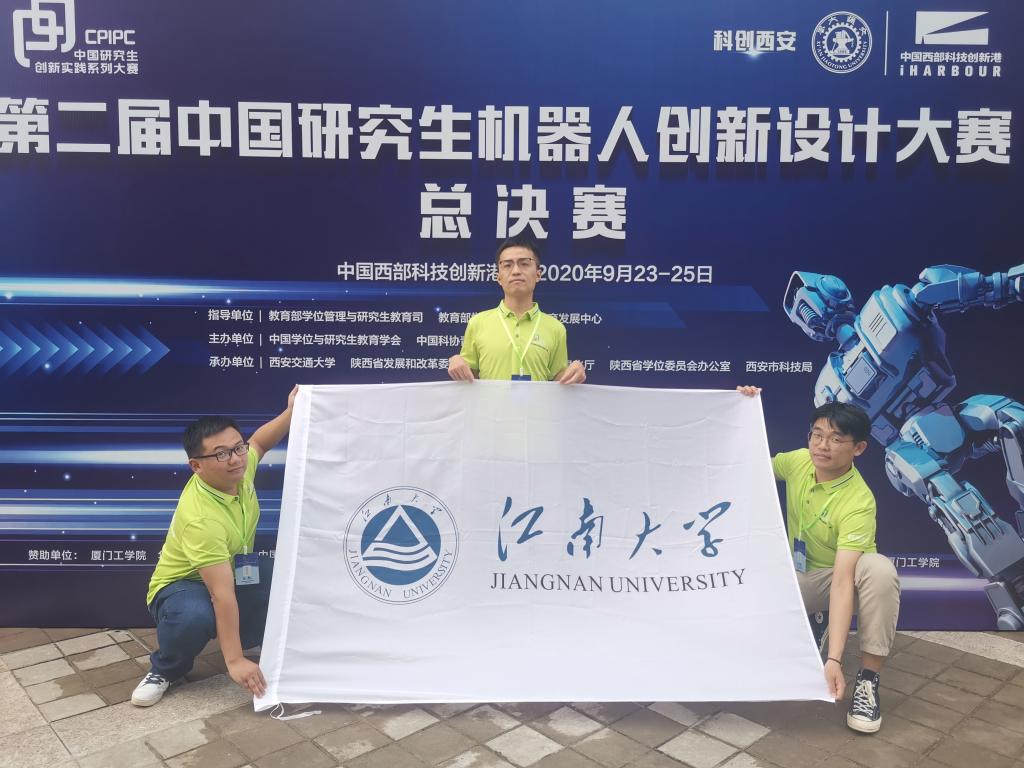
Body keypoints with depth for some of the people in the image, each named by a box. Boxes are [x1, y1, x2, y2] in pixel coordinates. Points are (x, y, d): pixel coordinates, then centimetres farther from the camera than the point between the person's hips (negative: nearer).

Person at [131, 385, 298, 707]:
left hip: (232, 574, 7)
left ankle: (260, 641, 7)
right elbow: (222, 595, -40)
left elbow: (260, 441, 8)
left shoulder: (237, 471, -17)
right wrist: (235, 661, -38)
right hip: (181, 585, -6)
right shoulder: (200, 518, -38)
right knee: (196, 616, -42)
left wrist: (292, 411, -9)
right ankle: (165, 670, -8)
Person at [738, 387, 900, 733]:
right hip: (798, 578, 4)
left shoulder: (858, 502, -29)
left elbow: (842, 580, -37)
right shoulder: (798, 461, -13)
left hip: (840, 578, -4)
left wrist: (834, 659, -44)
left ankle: (868, 679, -22)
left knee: (880, 569, -38)